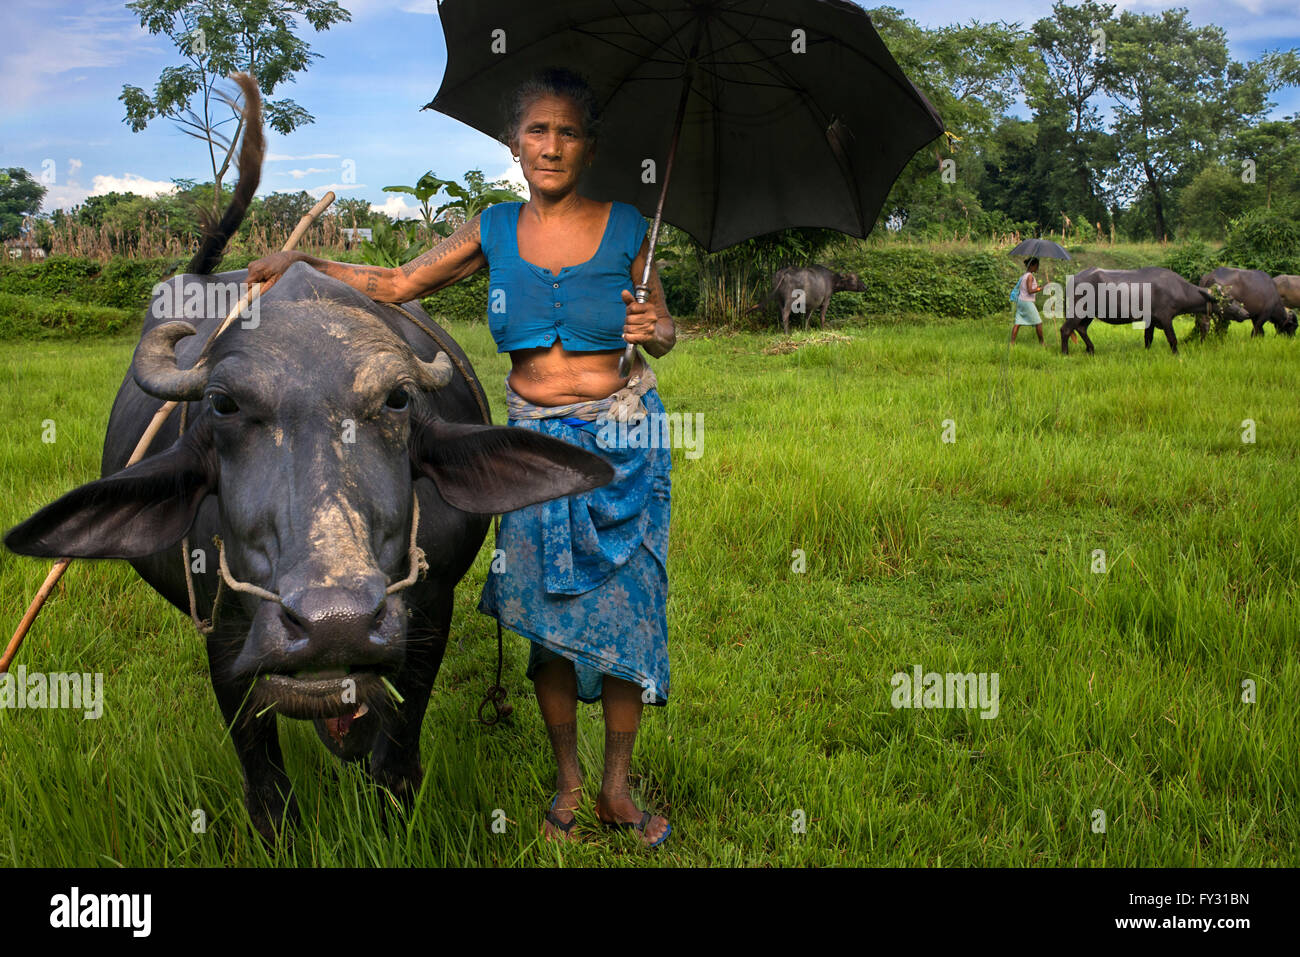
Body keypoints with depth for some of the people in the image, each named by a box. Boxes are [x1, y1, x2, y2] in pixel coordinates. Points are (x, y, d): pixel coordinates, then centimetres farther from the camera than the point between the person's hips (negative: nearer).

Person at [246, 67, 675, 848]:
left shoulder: (625, 228, -2)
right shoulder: (494, 231, 3)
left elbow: (663, 328, 7)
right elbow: (394, 285, 8)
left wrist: (653, 330, -16)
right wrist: (304, 262, -1)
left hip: (623, 442, -1)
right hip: (536, 445, 1)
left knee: (627, 610, 1)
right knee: (548, 620, 4)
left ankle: (618, 786, 18)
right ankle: (568, 782, 24)